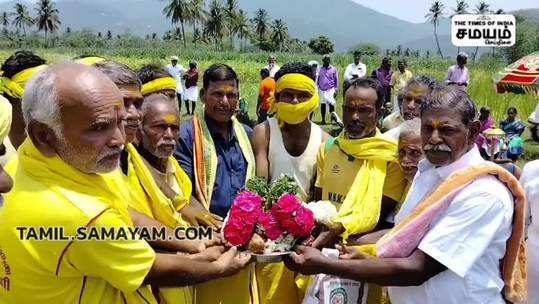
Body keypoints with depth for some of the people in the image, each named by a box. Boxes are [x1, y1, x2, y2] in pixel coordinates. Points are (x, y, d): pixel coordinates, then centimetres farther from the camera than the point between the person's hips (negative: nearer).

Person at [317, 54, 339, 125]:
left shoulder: (333, 69, 1)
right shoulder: (320, 69, 6)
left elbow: (336, 80, 5)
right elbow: (317, 79, 14)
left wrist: (336, 90, 0)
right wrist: (316, 88, 9)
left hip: (330, 89, -2)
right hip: (321, 90, 2)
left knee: (331, 104, -7)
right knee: (322, 104, 7)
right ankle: (323, 119, 16)